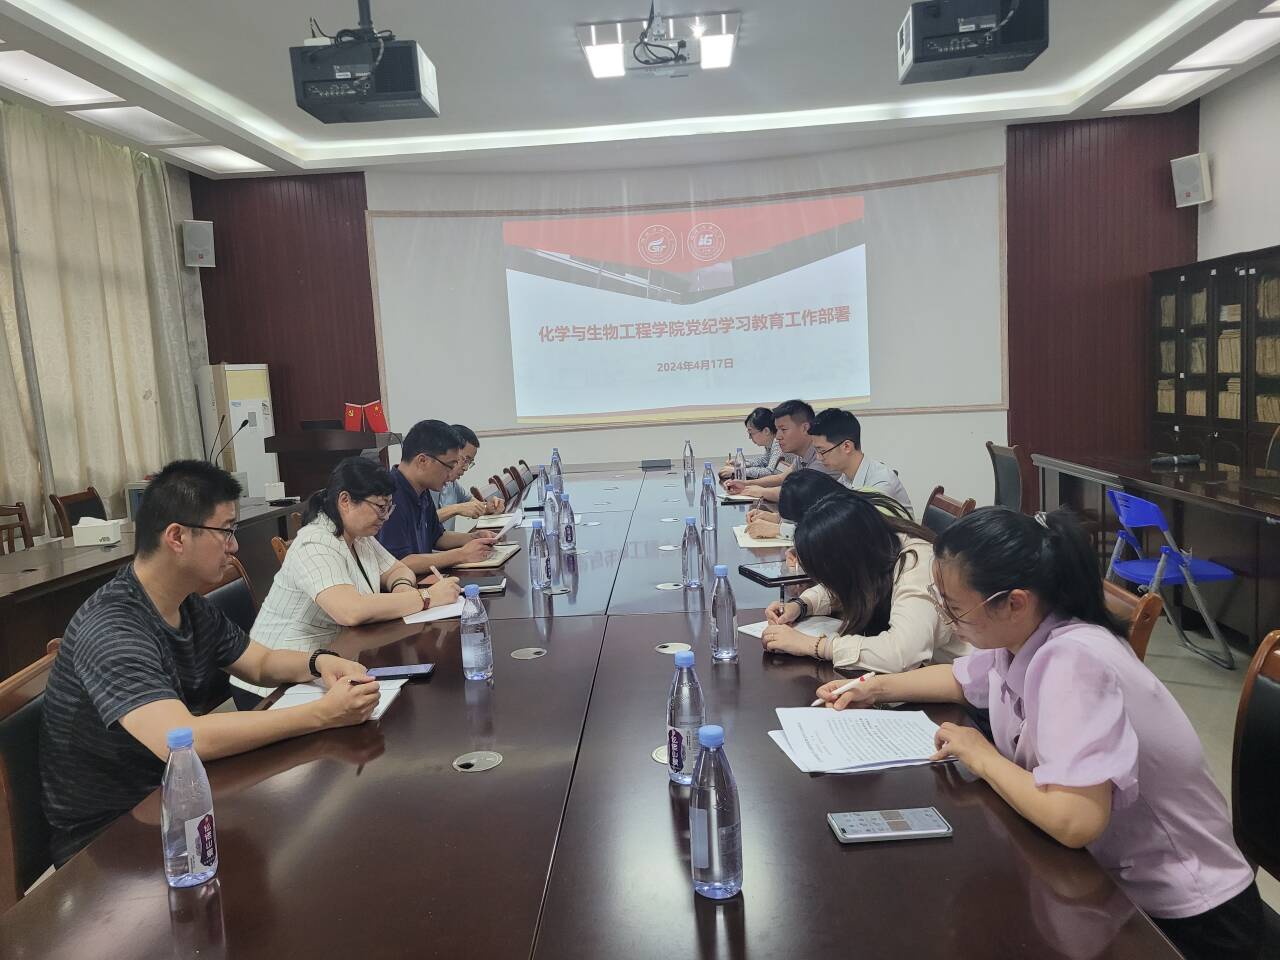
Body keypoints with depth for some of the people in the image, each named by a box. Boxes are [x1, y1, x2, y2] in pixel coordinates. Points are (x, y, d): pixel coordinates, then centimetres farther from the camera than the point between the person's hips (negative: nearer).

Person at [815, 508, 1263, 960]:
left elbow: (1074, 821, -42)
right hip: (1109, 879, 7)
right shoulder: (1021, 637, -4)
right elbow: (960, 678, 19)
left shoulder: (1071, 662, -32)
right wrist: (876, 688, 6)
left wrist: (982, 757, -25)